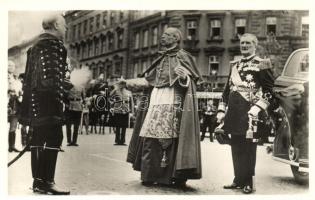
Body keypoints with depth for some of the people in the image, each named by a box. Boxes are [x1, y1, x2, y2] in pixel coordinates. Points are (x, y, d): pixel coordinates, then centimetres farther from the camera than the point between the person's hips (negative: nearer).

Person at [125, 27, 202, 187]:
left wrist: (184, 77, -26)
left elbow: (189, 81, -4)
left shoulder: (182, 57, 3)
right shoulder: (161, 59, 21)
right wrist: (127, 83, 21)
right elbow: (148, 80, 22)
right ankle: (149, 175, 7)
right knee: (151, 139, 1)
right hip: (155, 103, 6)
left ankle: (177, 177, -2)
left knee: (171, 139, -9)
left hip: (172, 104, -6)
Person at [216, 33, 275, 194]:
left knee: (248, 147, -1)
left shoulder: (261, 64, -2)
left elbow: (269, 90, -7)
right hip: (234, 113, 6)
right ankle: (238, 179, 22)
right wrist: (221, 111, 13)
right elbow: (227, 89, 19)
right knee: (236, 146, 11)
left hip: (249, 112, -6)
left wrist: (256, 110, -17)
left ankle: (248, 182, 10)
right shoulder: (234, 65, 17)